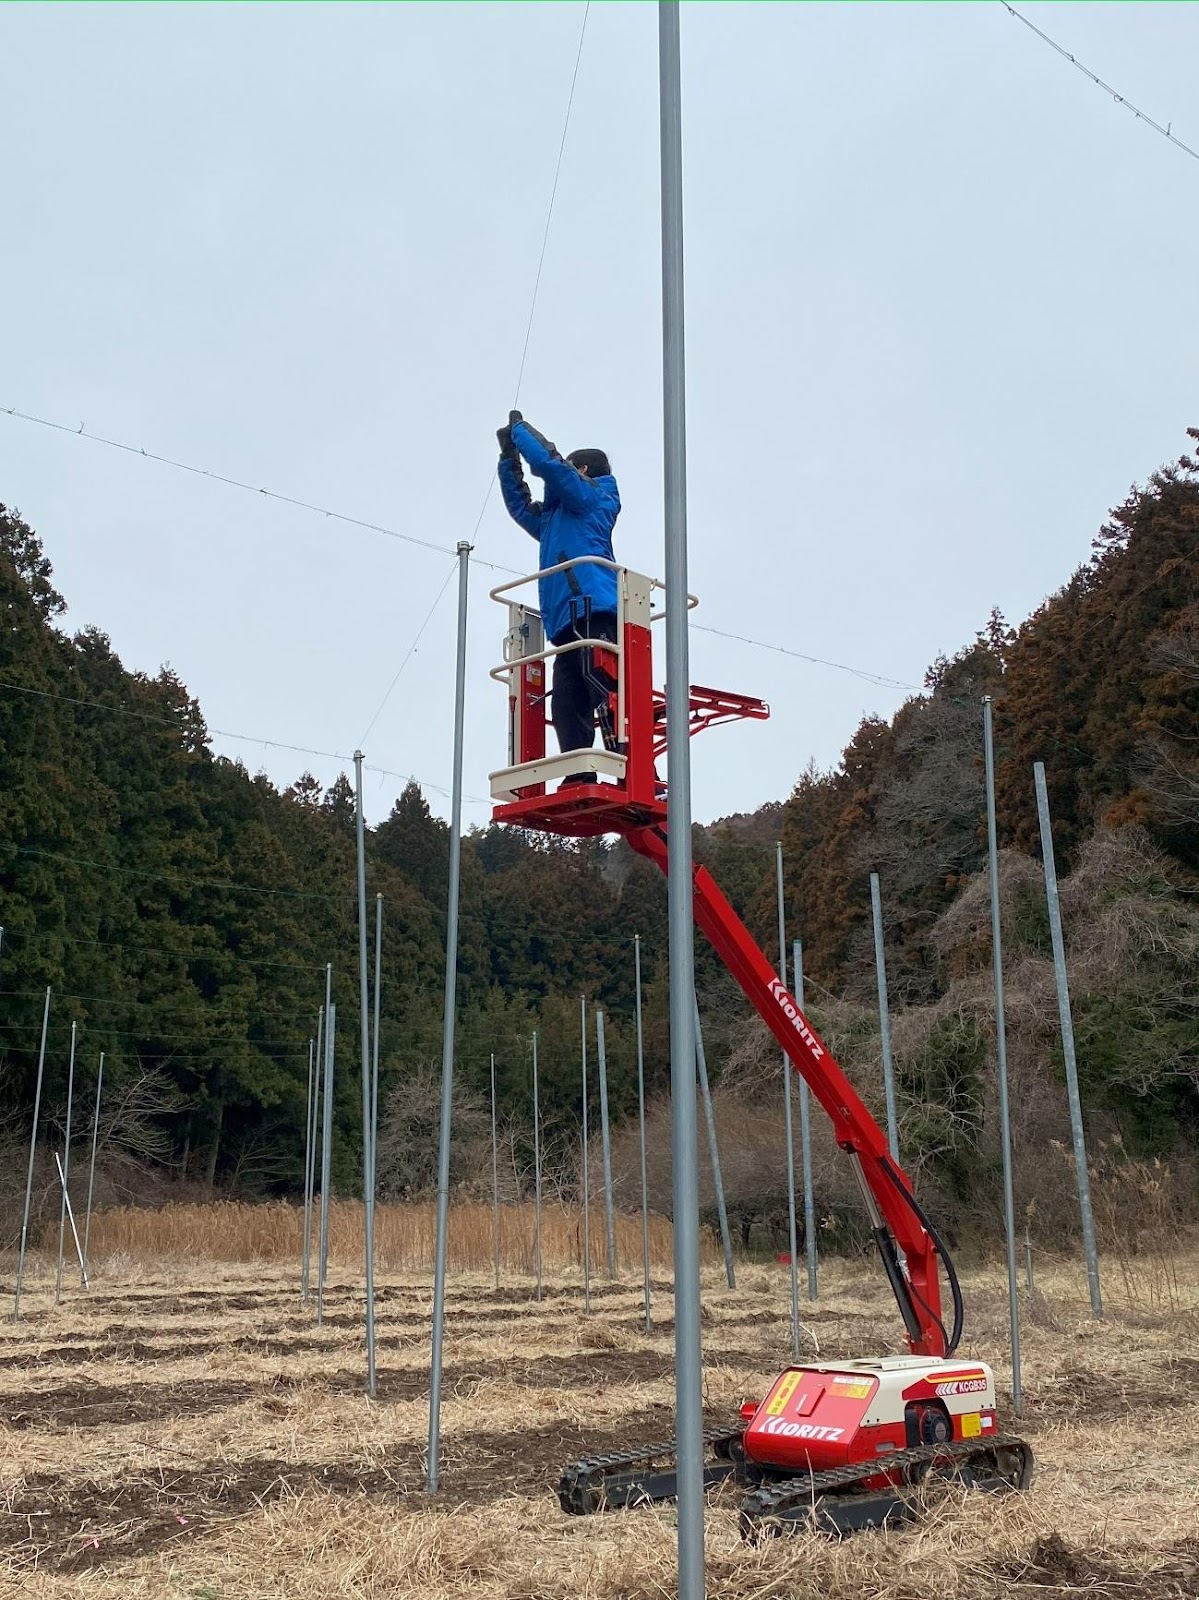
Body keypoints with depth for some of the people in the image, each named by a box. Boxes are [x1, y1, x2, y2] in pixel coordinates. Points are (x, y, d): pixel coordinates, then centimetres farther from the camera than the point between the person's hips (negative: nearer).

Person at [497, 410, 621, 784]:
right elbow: (520, 506, 43)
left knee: (606, 691, -21)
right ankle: (579, 780, -12)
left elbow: (547, 462, 1)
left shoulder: (592, 498, 11)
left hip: (593, 611, -9)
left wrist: (519, 428, 18)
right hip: (569, 622, 9)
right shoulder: (558, 521, 35)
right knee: (567, 706, -4)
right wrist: (508, 455, 36)